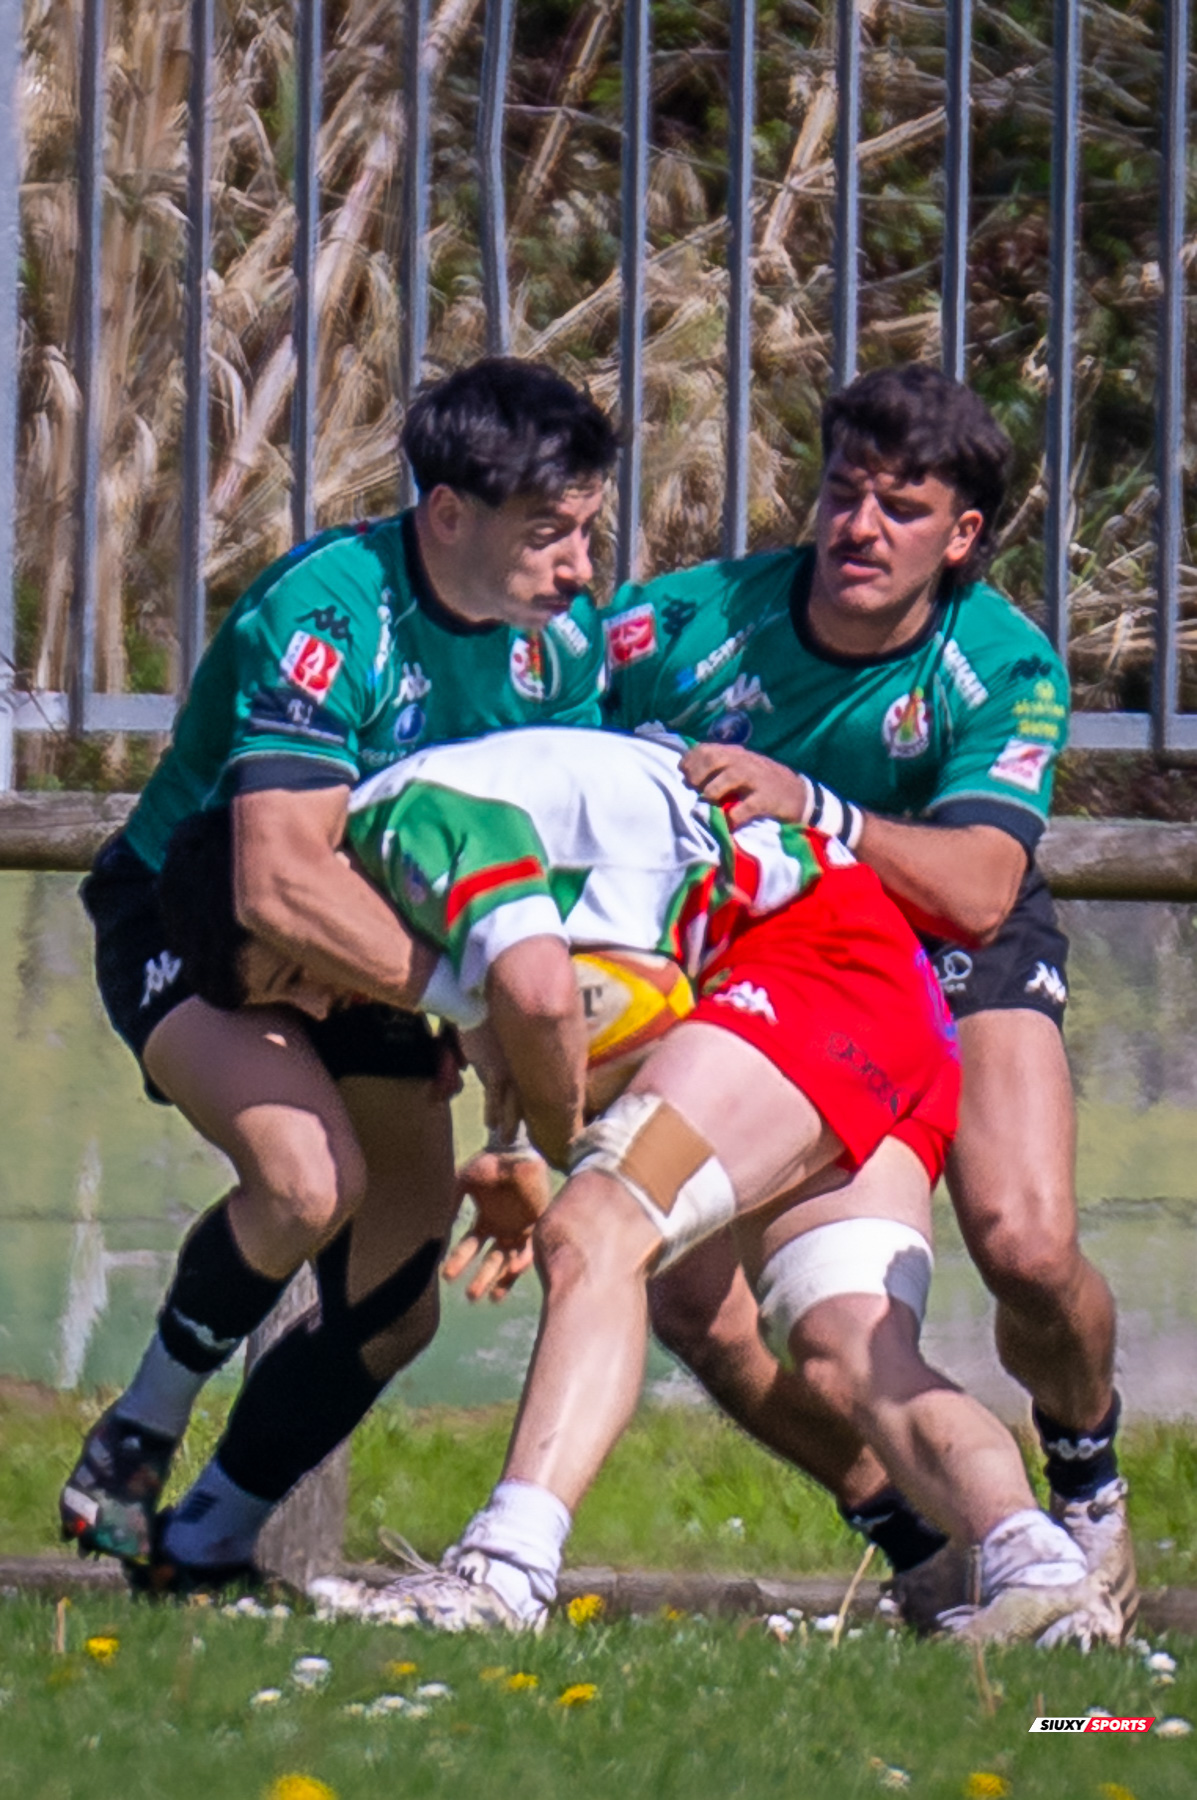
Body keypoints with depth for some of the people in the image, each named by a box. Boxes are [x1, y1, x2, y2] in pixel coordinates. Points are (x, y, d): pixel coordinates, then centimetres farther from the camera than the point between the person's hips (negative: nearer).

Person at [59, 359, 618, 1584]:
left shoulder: (564, 634, -10)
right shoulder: (323, 613, -32)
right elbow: (279, 885, -41)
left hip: (363, 966, 7)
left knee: (393, 1307, 1)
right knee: (311, 1174, -33)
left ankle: (206, 1540, 22)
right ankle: (139, 1437, -9)